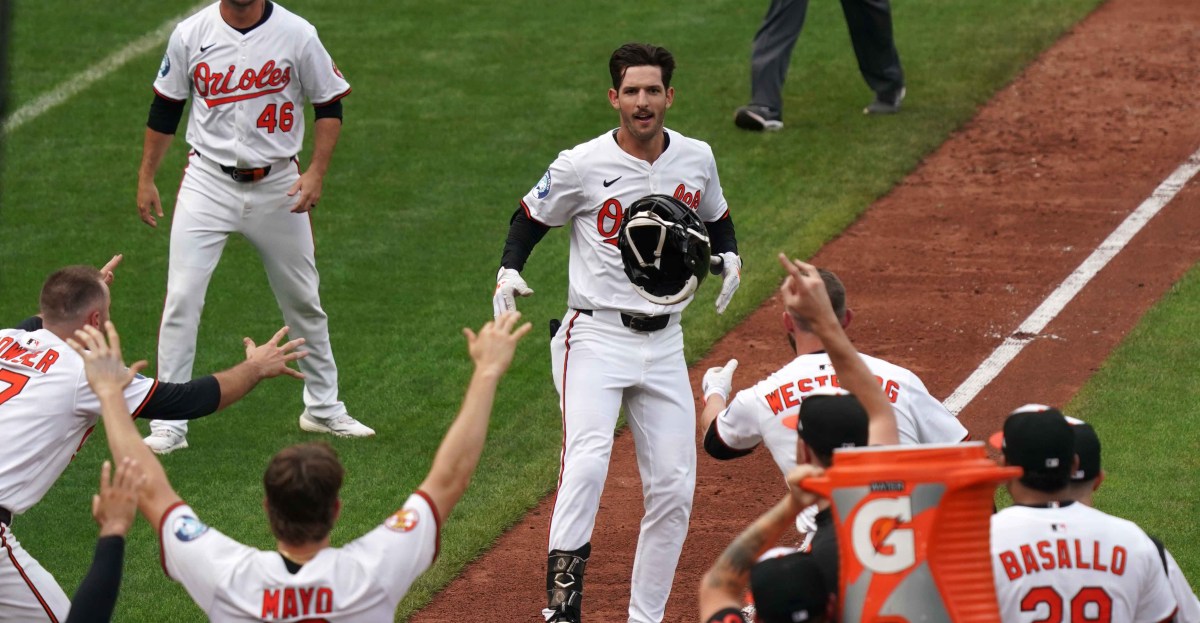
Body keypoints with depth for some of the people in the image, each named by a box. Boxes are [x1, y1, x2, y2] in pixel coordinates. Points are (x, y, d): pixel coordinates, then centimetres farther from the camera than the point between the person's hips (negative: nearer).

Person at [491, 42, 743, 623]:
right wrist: (509, 270, -14)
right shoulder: (582, 165, -8)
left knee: (673, 487, 4)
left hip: (664, 343, 5)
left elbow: (716, 218, 22)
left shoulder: (696, 160, 4)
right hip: (596, 339, -5)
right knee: (587, 461, -24)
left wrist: (729, 257, 1)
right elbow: (530, 218, 4)